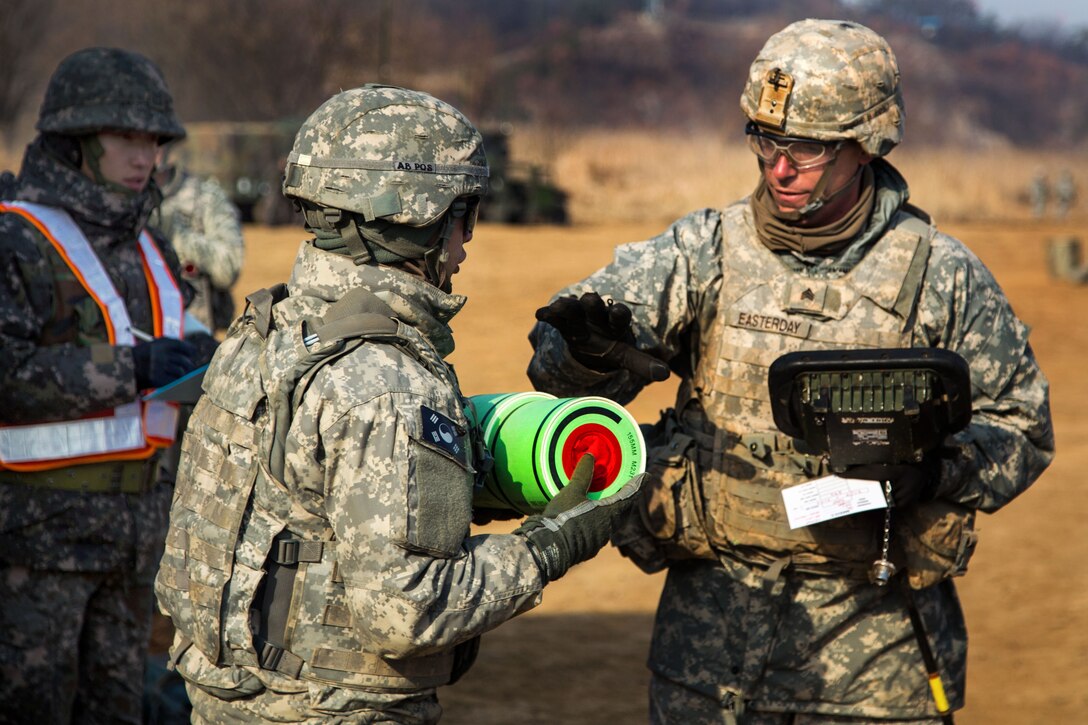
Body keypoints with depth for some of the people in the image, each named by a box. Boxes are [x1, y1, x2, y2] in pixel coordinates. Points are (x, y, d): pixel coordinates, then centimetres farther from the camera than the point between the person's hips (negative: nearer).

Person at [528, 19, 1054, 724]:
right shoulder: (707, 248, 0)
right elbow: (560, 360, -7)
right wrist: (592, 341, -32)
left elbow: (1020, 425, 5)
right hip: (713, 611, 1)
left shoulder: (942, 275, -2)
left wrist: (930, 472, -15)